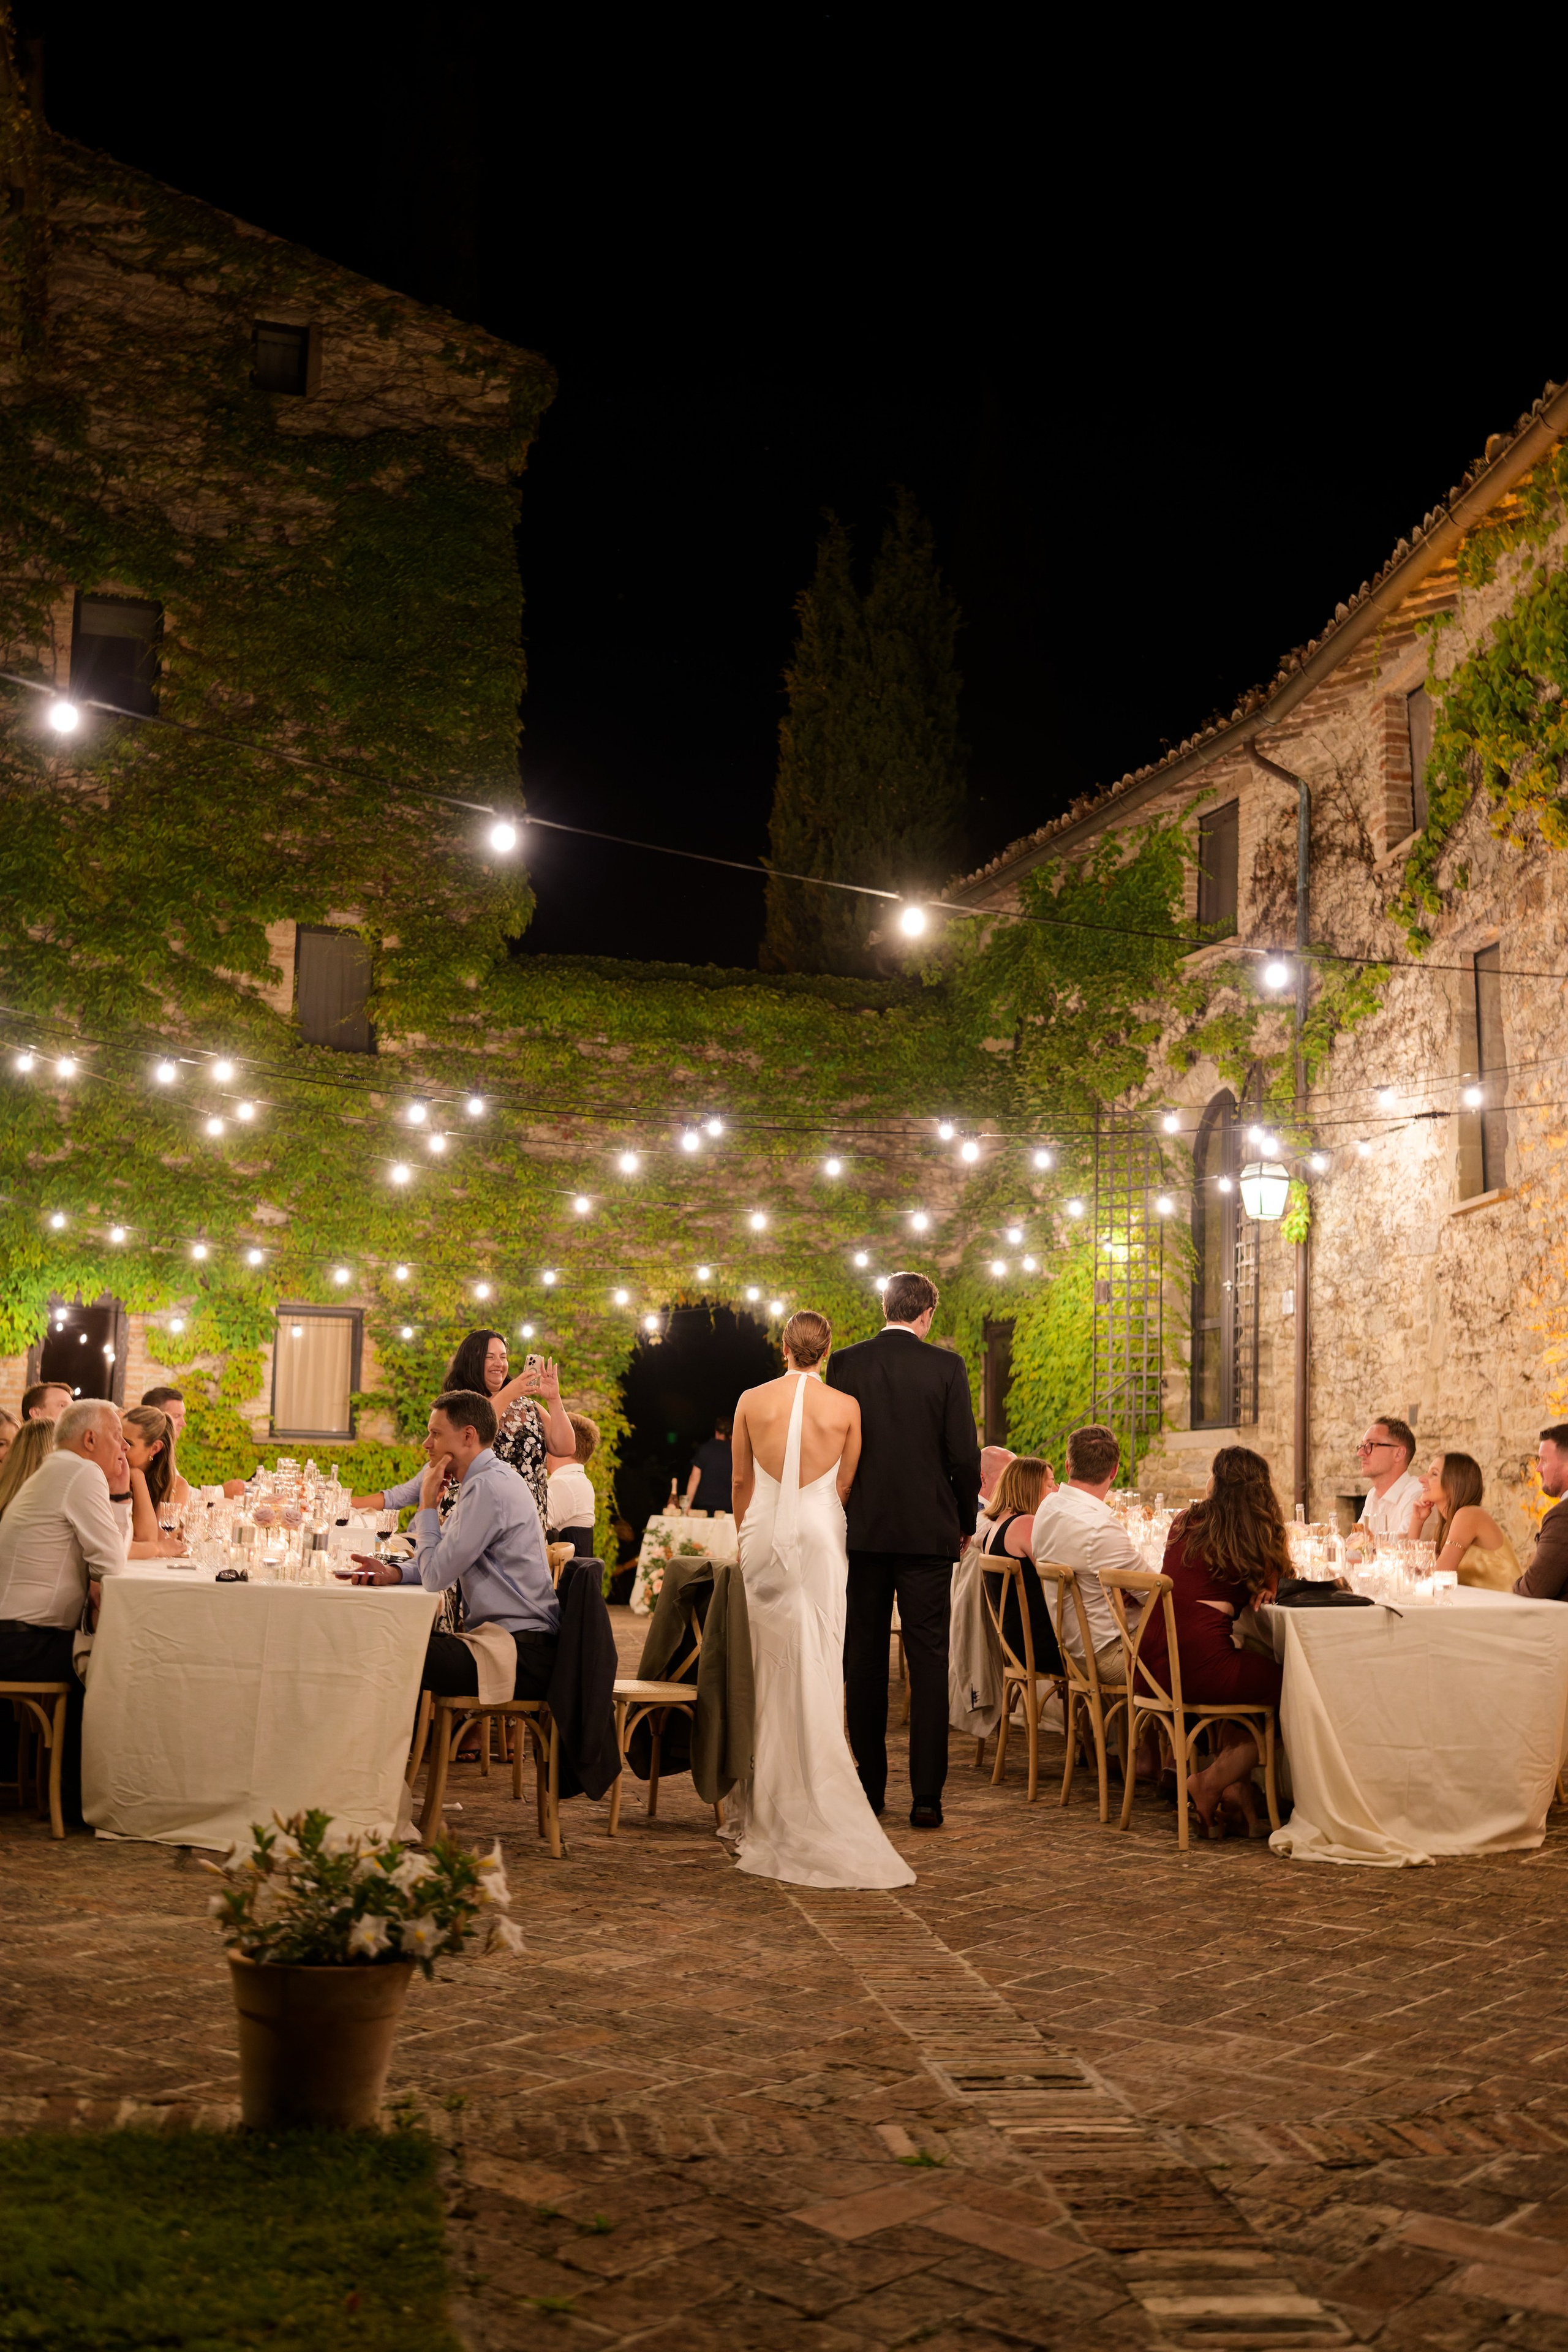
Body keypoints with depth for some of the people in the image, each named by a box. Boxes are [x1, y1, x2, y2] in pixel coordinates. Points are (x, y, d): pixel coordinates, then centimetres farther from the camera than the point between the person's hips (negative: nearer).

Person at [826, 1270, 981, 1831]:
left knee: (864, 1659, 11)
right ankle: (926, 1796, -1)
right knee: (928, 1659, 1)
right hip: (927, 1531, -2)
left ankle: (869, 1788, 16)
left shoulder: (844, 1364, 0)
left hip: (862, 1529, 2)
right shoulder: (945, 1367, -4)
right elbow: (964, 1454, -6)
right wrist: (965, 1521, 9)